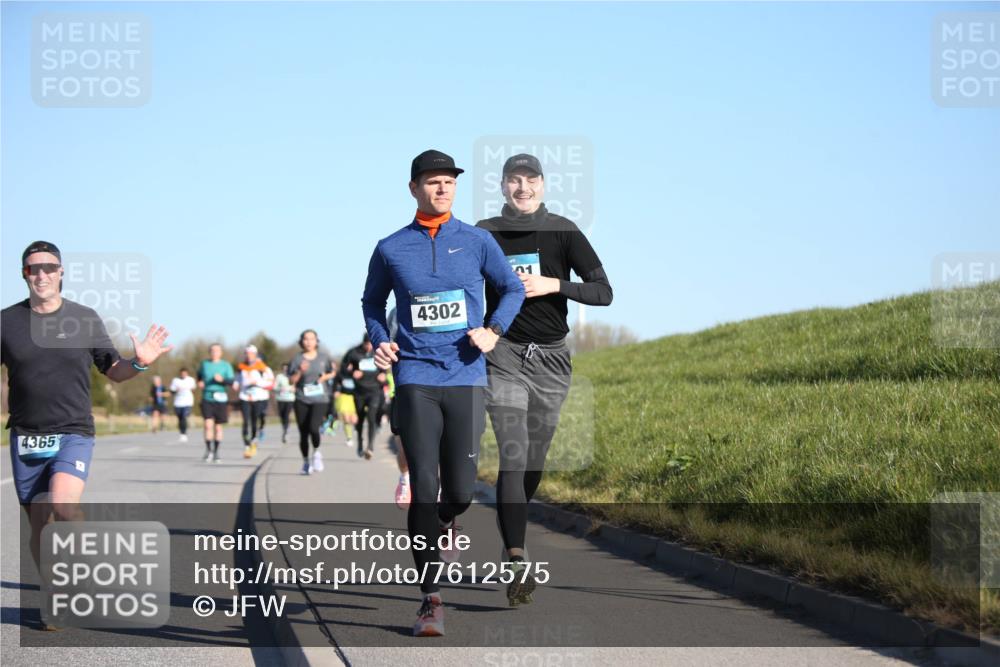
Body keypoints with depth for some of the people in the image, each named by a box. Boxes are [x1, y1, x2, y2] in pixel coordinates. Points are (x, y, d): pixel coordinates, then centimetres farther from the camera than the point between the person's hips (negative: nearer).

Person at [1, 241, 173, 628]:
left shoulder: (85, 319, 3)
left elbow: (113, 372, 11)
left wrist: (139, 363, -9)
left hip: (73, 433, -2)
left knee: (63, 507, -26)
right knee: (39, 525, 4)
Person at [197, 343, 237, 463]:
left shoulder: (226, 365, 2)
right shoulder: (204, 364, 8)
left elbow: (232, 382, -4)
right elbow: (200, 375, 28)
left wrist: (222, 380, -21)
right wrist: (200, 382, 8)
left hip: (221, 399, 0)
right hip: (207, 398, 0)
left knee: (218, 427, 6)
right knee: (208, 425, -14)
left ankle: (216, 452, 18)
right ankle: (208, 450, -1)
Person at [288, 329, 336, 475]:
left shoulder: (323, 357, 6)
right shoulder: (297, 359, 1)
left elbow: (332, 372, 20)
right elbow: (291, 381, -1)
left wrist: (325, 376, -1)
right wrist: (300, 372, -18)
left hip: (319, 400, -1)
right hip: (302, 400, 1)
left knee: (314, 428, -21)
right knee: (303, 433, 3)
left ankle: (316, 452, 5)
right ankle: (306, 462, 21)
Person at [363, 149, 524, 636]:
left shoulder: (476, 241, 6)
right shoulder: (390, 249, 6)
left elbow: (512, 288, 17)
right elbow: (372, 301, 22)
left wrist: (493, 330, 0)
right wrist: (379, 342, 4)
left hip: (466, 380, 1)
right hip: (415, 380, -1)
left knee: (460, 491, -1)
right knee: (423, 489, -9)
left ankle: (445, 524, 38)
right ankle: (430, 600, -1)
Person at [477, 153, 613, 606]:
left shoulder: (563, 232, 1)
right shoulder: (484, 235, 2)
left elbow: (603, 292, -6)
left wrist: (554, 285, -20)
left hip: (552, 358, 2)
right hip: (505, 356, -2)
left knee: (534, 461, 7)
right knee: (513, 457, -16)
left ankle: (510, 536, 32)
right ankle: (517, 562, -26)